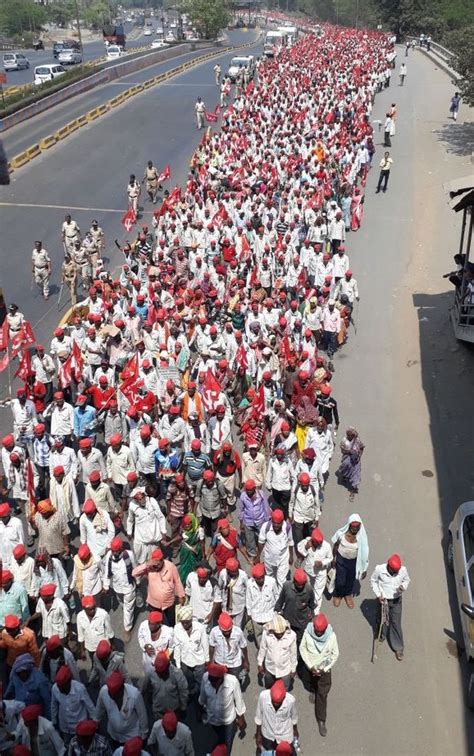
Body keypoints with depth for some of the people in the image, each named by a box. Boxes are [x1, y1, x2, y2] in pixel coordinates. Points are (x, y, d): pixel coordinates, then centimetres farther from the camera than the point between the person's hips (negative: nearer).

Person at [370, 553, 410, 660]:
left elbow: (407, 580, 0)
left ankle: (398, 647, 22)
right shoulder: (379, 569, -25)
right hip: (383, 599, 0)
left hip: (396, 600, 0)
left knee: (396, 623, 6)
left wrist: (404, 586, -22)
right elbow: (373, 580, -7)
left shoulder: (403, 570, -21)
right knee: (382, 620, 20)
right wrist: (378, 594, -14)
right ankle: (381, 636, 51)